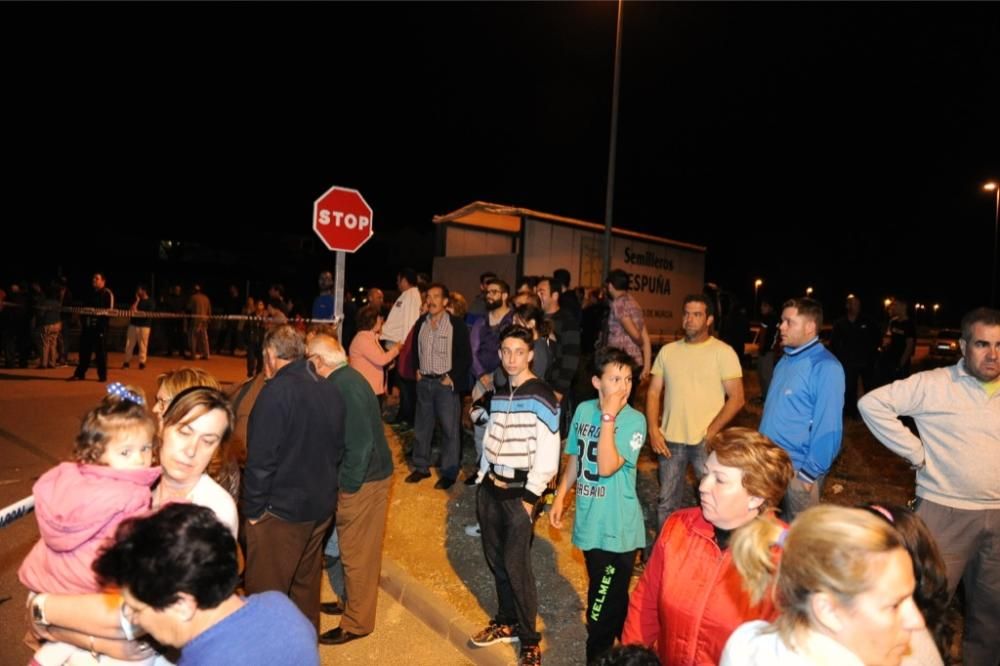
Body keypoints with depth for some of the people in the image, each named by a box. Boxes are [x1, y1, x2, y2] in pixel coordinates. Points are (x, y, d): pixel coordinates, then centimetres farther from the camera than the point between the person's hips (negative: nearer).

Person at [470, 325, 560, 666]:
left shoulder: (541, 398, -13)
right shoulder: (499, 394, 10)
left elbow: (547, 454, -16)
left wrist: (530, 497, -15)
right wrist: (482, 479, 10)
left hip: (519, 490, -6)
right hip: (491, 486, 7)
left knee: (516, 565, -2)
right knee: (496, 559, 13)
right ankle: (506, 623, 32)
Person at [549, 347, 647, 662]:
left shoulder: (634, 421, -18)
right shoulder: (583, 410, -1)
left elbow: (607, 466, -29)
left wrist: (609, 416, -28)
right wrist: (560, 496, 10)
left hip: (617, 529, -6)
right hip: (589, 522, 6)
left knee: (602, 609, 5)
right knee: (611, 599, 24)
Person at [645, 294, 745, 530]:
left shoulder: (723, 352, -4)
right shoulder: (667, 351, 7)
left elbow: (736, 398, -7)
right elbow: (654, 392, 9)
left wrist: (711, 431, -13)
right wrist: (653, 430, -2)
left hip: (706, 442, -3)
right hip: (670, 440, 4)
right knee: (667, 503, 14)